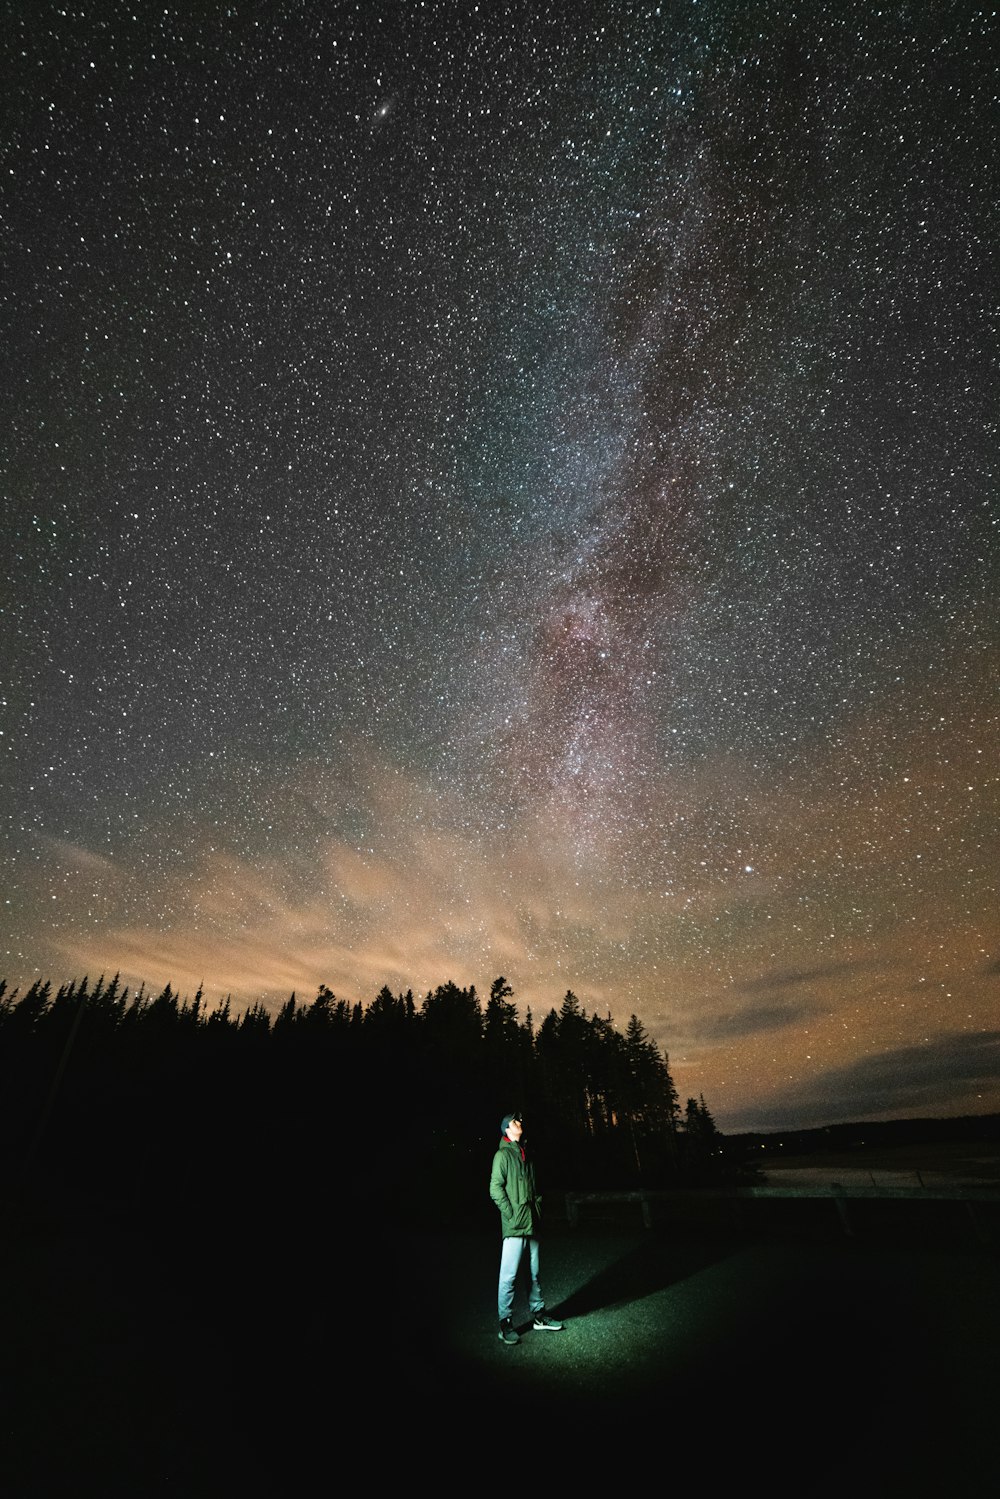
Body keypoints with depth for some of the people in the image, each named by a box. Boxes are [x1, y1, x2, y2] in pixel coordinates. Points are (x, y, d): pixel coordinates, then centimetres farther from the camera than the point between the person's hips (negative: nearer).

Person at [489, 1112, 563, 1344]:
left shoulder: (525, 1155, 14)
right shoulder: (503, 1155, -10)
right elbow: (495, 1189, -15)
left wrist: (538, 1209, 11)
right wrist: (511, 1215, -15)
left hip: (531, 1225, 7)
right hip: (514, 1227, -7)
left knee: (534, 1274, 16)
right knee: (509, 1276, -4)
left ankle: (538, 1316, 29)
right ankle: (505, 1324, 9)